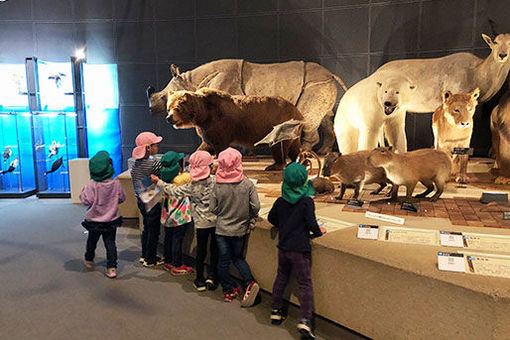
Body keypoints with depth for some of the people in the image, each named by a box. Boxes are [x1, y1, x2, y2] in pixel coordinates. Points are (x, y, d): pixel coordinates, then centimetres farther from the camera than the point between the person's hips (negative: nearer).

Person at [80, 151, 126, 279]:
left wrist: (83, 192, 0)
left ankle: (89, 261, 43)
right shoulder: (116, 183, -12)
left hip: (94, 220, -1)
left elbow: (86, 200, -17)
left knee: (92, 241, 22)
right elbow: (122, 198, -1)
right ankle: (112, 267, 3)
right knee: (110, 243, 8)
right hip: (112, 219, 1)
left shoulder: (92, 185, -20)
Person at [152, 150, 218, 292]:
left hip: (201, 223, -1)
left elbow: (174, 191, -1)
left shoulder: (192, 187, -12)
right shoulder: (215, 180, -10)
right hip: (216, 221, 1)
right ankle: (211, 277, 18)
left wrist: (158, 182, 10)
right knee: (214, 249, 14)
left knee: (201, 250, 12)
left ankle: (200, 280, 22)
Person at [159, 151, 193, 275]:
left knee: (168, 238, 18)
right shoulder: (183, 178, -22)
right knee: (177, 239, 5)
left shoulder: (165, 177, -5)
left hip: (167, 214, 6)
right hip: (180, 216, -6)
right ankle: (177, 266, 17)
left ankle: (168, 262, 34)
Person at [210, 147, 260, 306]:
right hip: (241, 229, 1)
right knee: (238, 257, 20)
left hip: (222, 229, -1)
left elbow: (213, 208, -5)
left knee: (223, 260, 13)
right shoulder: (247, 184, -13)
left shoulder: (218, 186, -12)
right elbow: (256, 206, -12)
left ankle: (229, 290, 22)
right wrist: (250, 220, 8)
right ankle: (250, 283, 4)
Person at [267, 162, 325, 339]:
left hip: (283, 248, 5)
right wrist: (318, 232, 2)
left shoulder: (281, 201, 1)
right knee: (305, 283, 1)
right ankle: (305, 320, -5)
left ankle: (276, 311, 29)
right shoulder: (307, 201, -14)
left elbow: (271, 218, 12)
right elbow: (311, 223, -18)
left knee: (281, 278, 19)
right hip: (300, 250, -5)